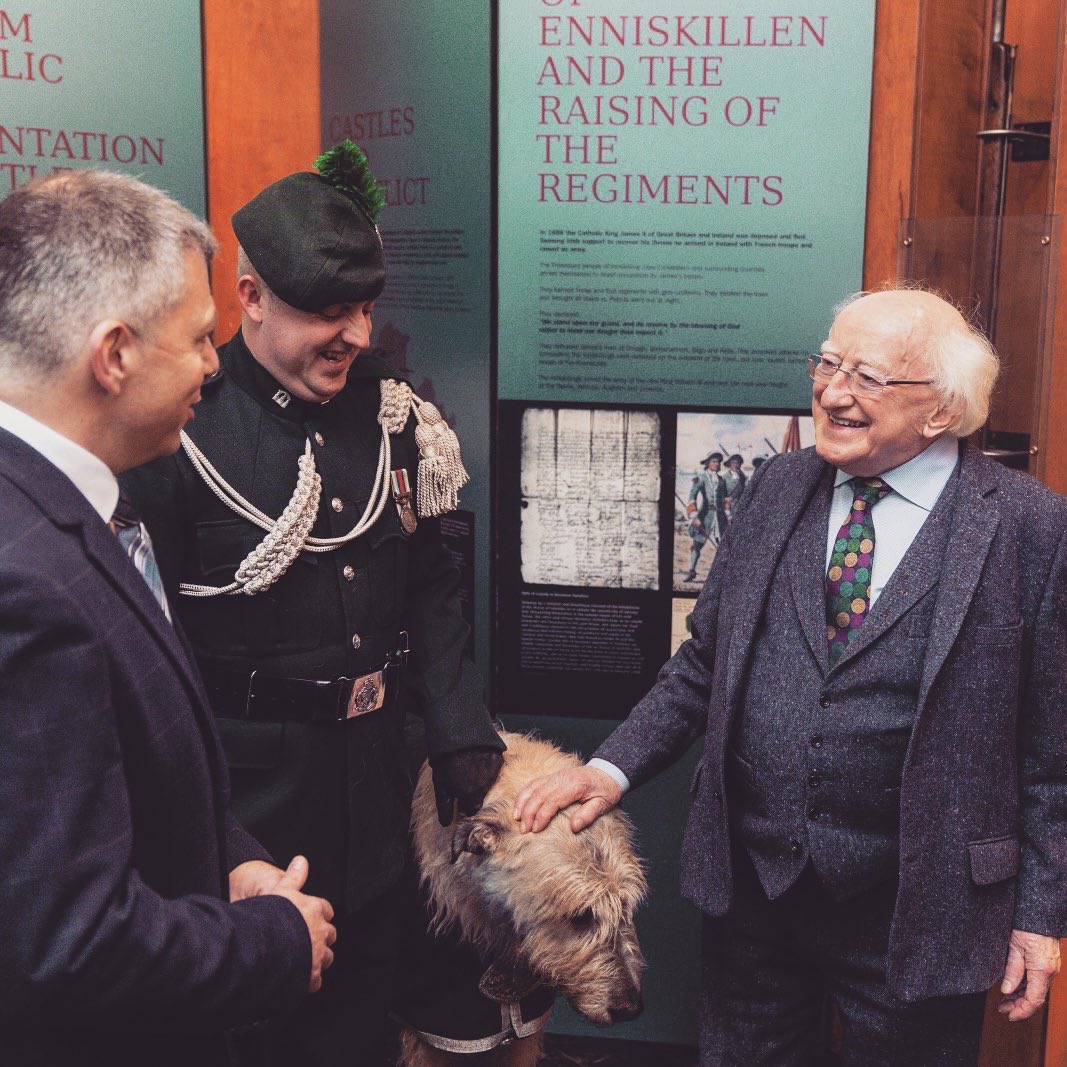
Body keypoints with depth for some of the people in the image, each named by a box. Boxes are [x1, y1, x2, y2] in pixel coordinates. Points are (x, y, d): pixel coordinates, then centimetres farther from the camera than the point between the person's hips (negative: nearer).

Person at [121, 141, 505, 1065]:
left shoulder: (388, 412, 1)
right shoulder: (180, 431, -16)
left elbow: (432, 589, 9)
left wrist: (461, 733, 2)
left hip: (375, 775, 5)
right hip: (249, 783, -5)